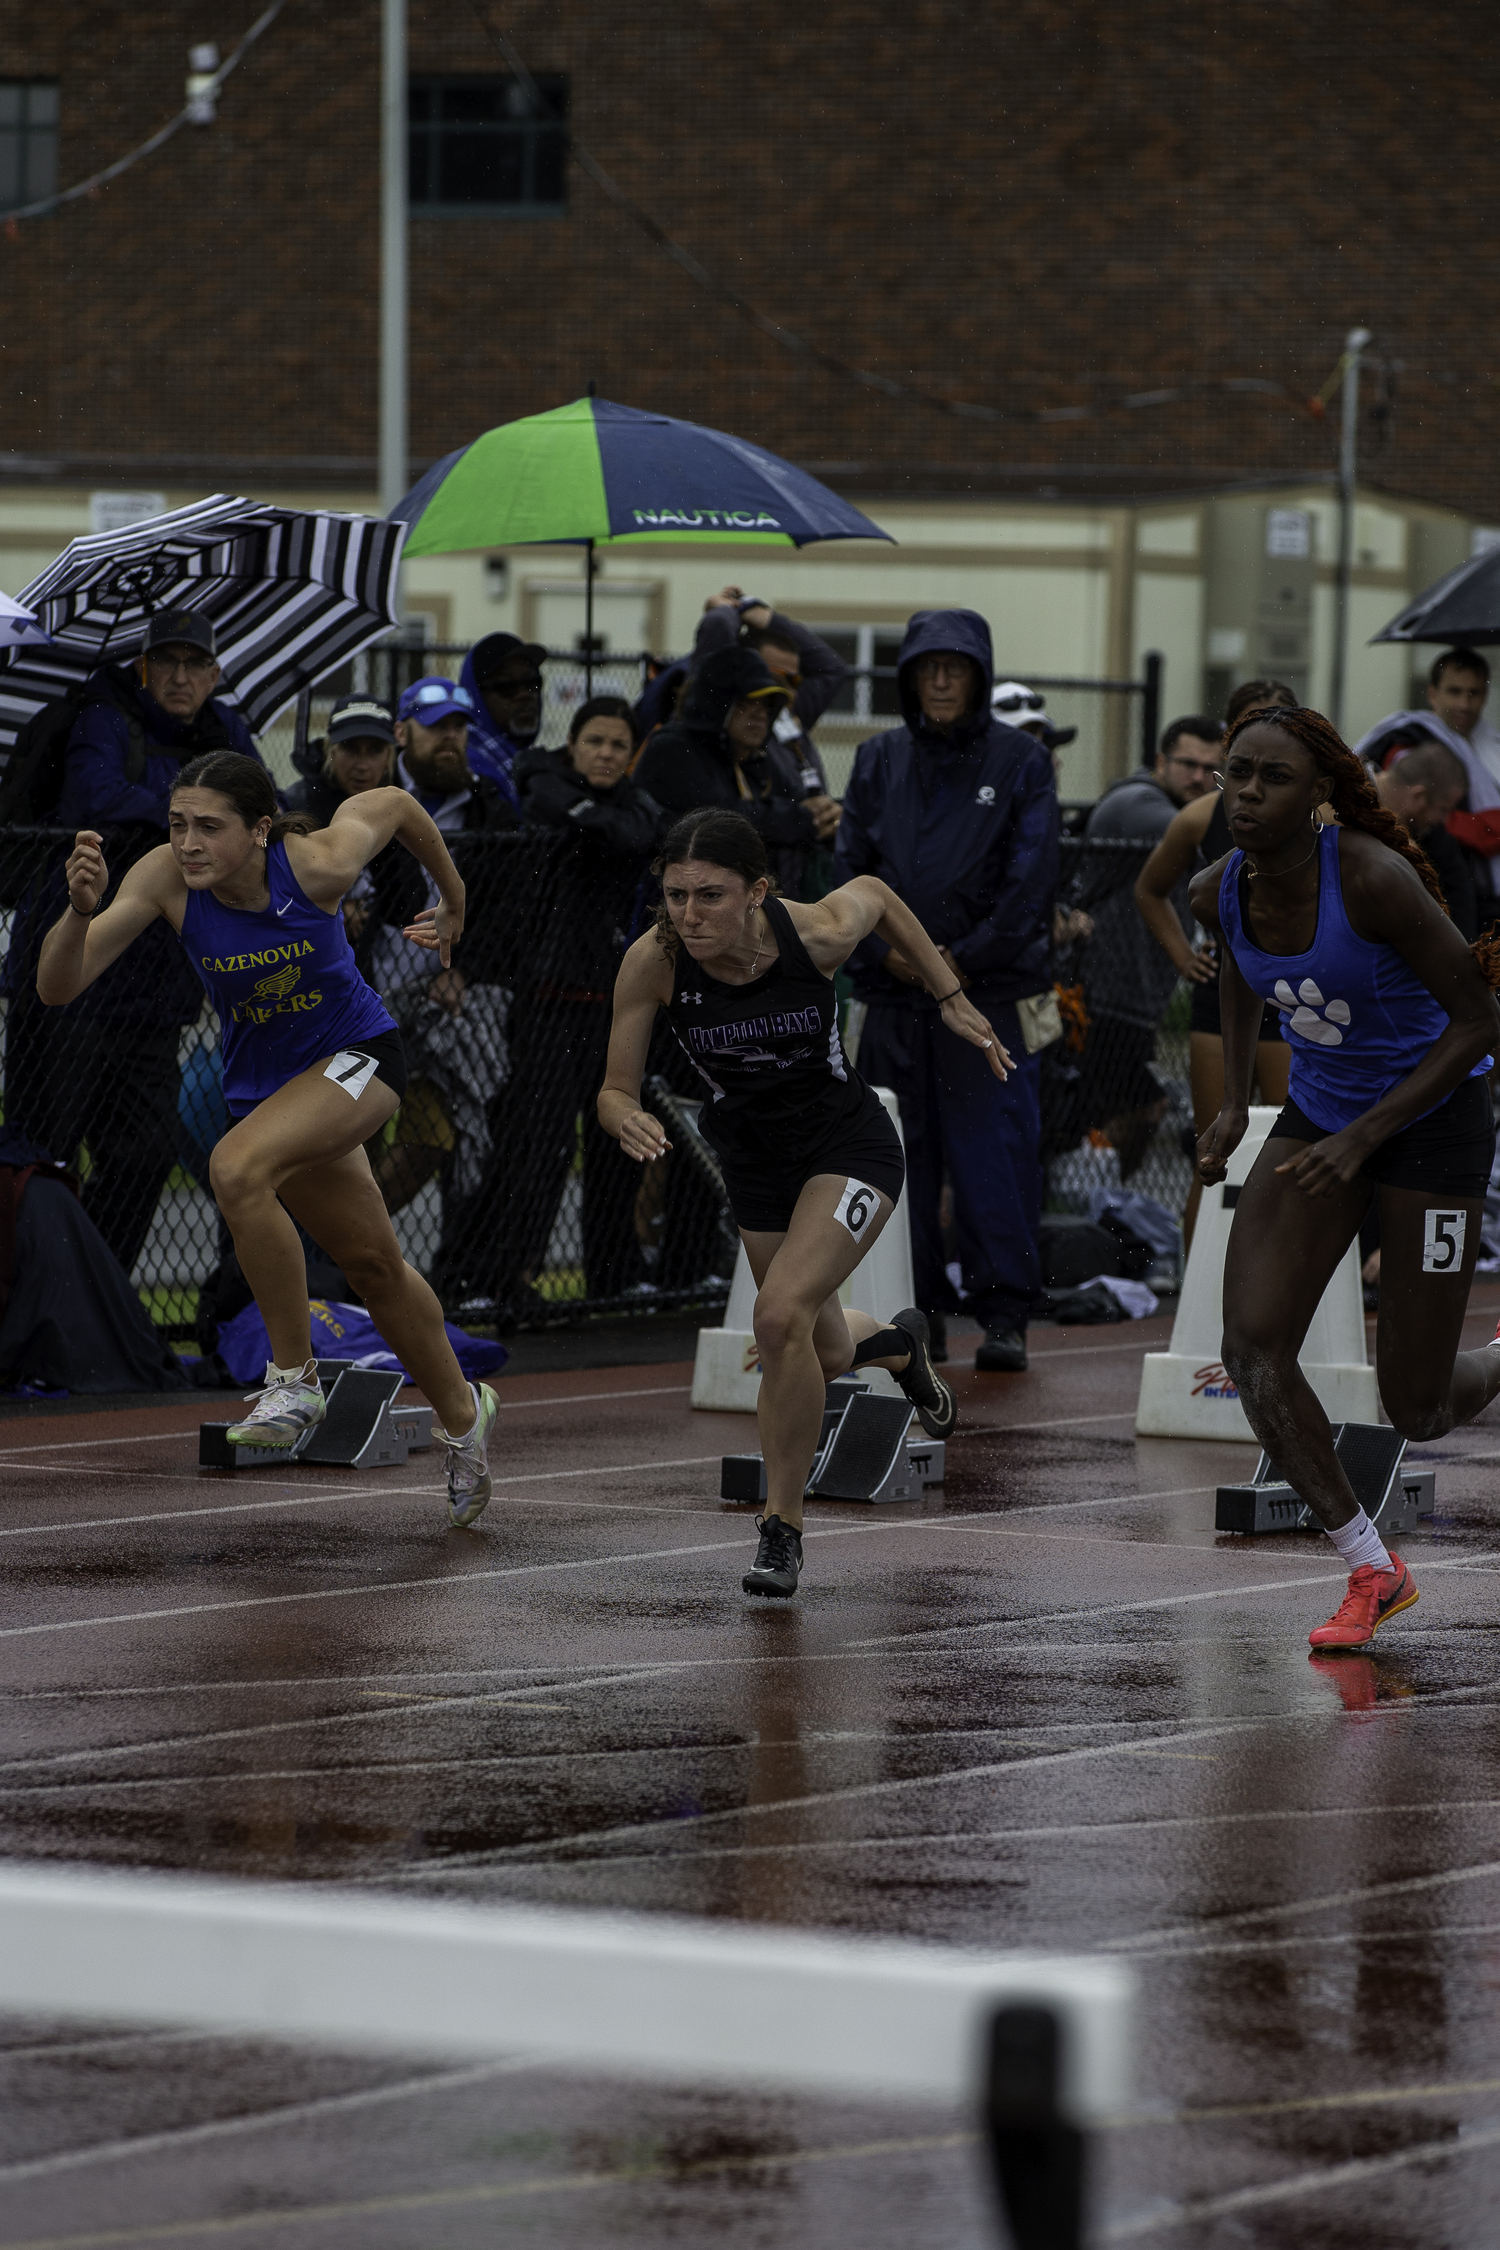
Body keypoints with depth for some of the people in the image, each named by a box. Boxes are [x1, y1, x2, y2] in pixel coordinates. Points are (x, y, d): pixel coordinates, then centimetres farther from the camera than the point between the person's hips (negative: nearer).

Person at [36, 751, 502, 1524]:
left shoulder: (317, 865, -28)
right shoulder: (164, 879, -23)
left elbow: (393, 803, -5)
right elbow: (58, 988, -29)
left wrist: (453, 901, 10)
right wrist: (80, 910, -49)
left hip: (356, 1054, -4)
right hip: (265, 1080, 4)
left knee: (237, 1168, -32)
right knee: (373, 1264, 18)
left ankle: (294, 1376, -18)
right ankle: (461, 1414, 42)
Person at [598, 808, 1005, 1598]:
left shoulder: (820, 932, -27)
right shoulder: (652, 962, -24)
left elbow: (877, 895, -3)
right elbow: (615, 1091, -16)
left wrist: (952, 1000, 3)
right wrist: (627, 1120, -40)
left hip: (849, 1145, -4)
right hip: (753, 1161, 4)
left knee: (782, 1316, -25)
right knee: (825, 1354, 19)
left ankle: (781, 1528, -9)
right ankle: (898, 1343, 57)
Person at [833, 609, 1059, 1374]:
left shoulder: (1020, 761, 1)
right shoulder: (880, 761, 11)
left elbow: (1030, 877, -4)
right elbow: (849, 866, 10)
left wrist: (965, 959, -9)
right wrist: (883, 951, -5)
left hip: (989, 989, -4)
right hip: (894, 994, 4)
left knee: (992, 1151, -7)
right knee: (900, 1154, 5)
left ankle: (1005, 1313, -4)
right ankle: (911, 1307, 12)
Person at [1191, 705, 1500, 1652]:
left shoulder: (1374, 878, -28)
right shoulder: (1220, 892, -10)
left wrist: (1363, 1139, -27)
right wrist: (1236, 1103, 8)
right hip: (1321, 1113, 5)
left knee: (1418, 1410, -2)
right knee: (1252, 1343, -15)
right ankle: (1371, 1572, -1)